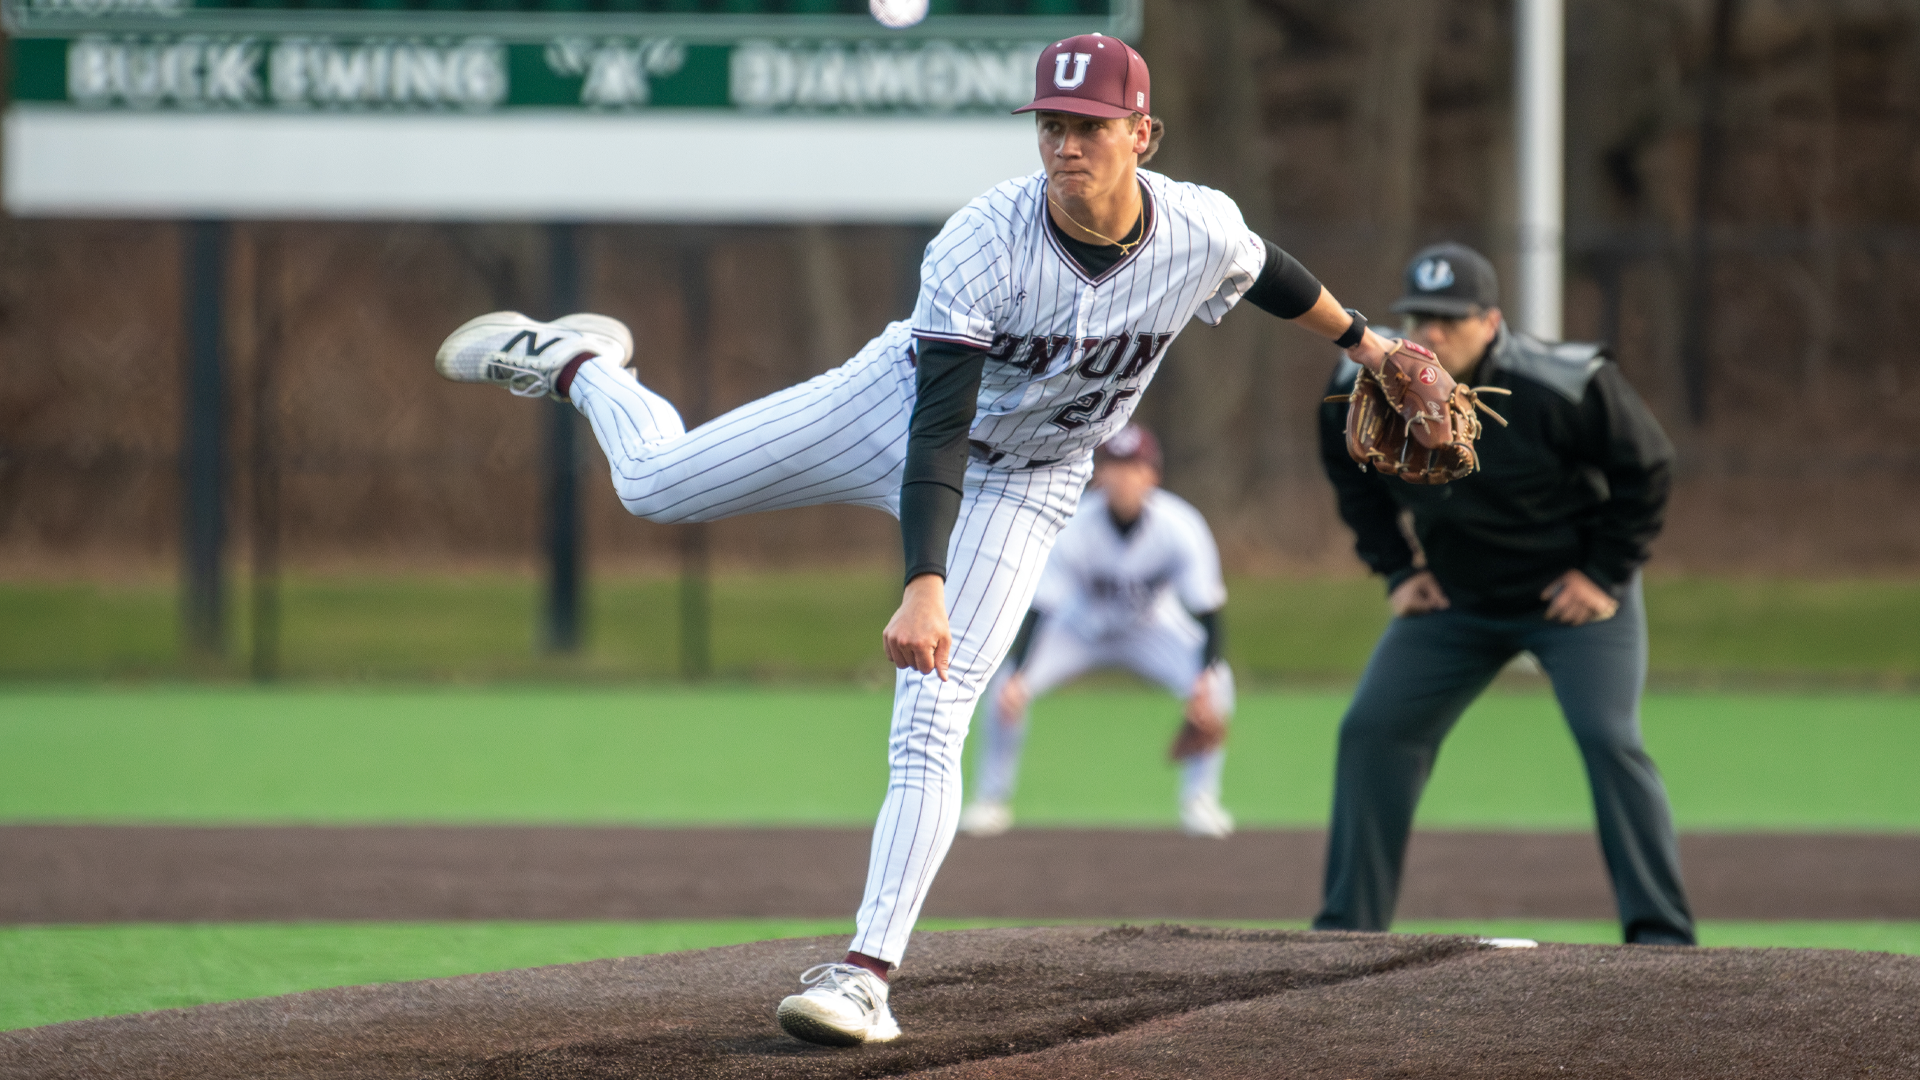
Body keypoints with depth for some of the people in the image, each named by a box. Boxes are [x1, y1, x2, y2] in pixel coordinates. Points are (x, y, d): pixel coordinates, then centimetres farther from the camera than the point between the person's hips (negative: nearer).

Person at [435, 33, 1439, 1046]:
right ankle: (578, 365, 39)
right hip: (897, 405, -1)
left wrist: (1361, 341, 20)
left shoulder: (1203, 233, -23)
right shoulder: (981, 243, -33)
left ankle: (867, 973, -15)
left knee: (928, 726, -15)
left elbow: (1269, 273, 4)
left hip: (1020, 489, 1)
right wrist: (923, 586, -49)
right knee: (653, 485, 5)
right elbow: (940, 430, -37)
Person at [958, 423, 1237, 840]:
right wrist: (1017, 676, -44)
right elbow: (1038, 606, -30)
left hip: (1152, 629, 0)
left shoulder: (1181, 527, -28)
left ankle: (1200, 800, -7)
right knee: (1005, 688, -23)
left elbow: (1207, 608, -25)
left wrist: (1208, 676, -41)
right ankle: (990, 801, -2)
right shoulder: (1073, 528, -29)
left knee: (1214, 686, -27)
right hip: (1078, 629, 0)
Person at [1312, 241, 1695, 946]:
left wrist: (1606, 576, -13)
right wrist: (1396, 569, 3)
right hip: (1454, 603, 4)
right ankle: (1348, 923, 4)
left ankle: (1661, 932, -14)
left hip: (1576, 594, -4)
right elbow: (1349, 472, 9)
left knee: (1608, 740, -19)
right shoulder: (1364, 386, -14)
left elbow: (1646, 467, -11)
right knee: (1370, 732, -5)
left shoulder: (1566, 387, -26)